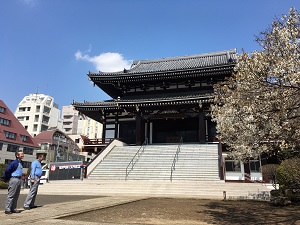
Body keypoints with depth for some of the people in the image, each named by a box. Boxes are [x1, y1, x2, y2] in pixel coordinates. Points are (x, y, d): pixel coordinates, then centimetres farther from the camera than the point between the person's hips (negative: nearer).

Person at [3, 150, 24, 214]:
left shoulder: (21, 163, 12)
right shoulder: (14, 162, -14)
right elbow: (7, 170, -17)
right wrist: (7, 177, -5)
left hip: (19, 179, 9)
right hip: (14, 179, -9)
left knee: (16, 195, 12)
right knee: (11, 195, -4)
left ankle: (13, 208, 19)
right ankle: (7, 209, 2)